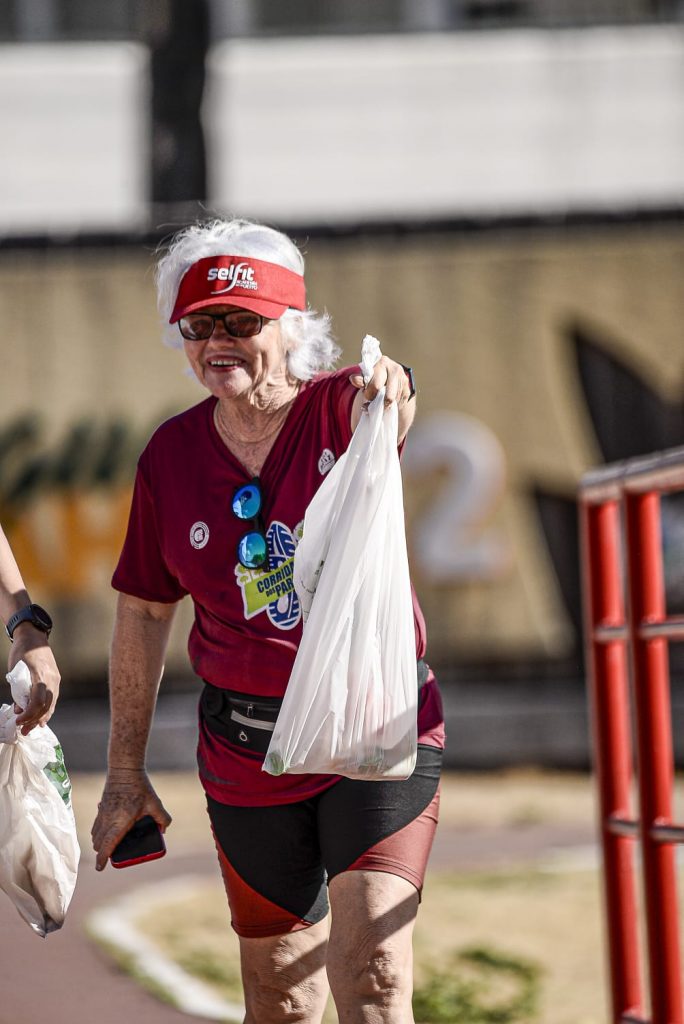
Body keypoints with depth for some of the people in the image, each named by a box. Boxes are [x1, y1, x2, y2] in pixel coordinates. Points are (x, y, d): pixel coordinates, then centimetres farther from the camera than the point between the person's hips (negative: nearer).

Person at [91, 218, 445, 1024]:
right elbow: (142, 615, 10)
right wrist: (124, 773, 12)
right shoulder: (171, 454, 1)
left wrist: (390, 389, -59)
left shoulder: (339, 410, -7)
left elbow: (387, 411, -33)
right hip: (248, 754, 3)